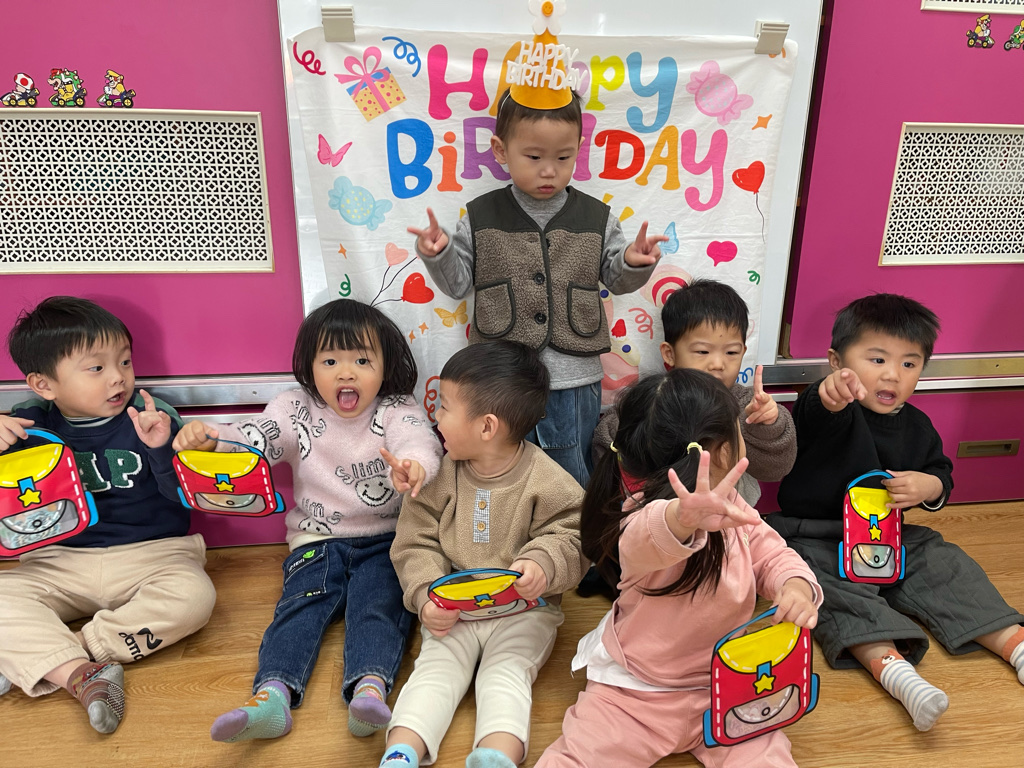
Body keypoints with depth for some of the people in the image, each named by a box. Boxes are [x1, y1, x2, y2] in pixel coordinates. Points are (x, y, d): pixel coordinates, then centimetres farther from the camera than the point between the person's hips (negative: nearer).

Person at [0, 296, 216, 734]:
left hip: (151, 552, -2)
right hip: (61, 560, 3)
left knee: (193, 596, -29)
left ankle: (35, 658, -22)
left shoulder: (150, 417, -6)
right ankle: (79, 674, -32)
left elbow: (184, 494, -9)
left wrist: (161, 448, -27)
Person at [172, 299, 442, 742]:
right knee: (300, 606, -17)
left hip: (385, 542, -2)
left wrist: (414, 465, -52)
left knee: (378, 606, -22)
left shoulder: (396, 410, -5)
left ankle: (370, 687, -37)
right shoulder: (297, 410, 3)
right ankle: (272, 695, -30)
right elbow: (251, 438, -9)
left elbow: (419, 439, -26)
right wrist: (209, 438, -33)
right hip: (317, 541, 2)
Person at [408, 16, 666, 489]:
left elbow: (616, 279, 8)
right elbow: (458, 283, 3)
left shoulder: (595, 218, 1)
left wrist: (634, 263, -12)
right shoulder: (481, 218, -2)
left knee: (572, 482, 16)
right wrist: (437, 254, -15)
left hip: (573, 382, 1)